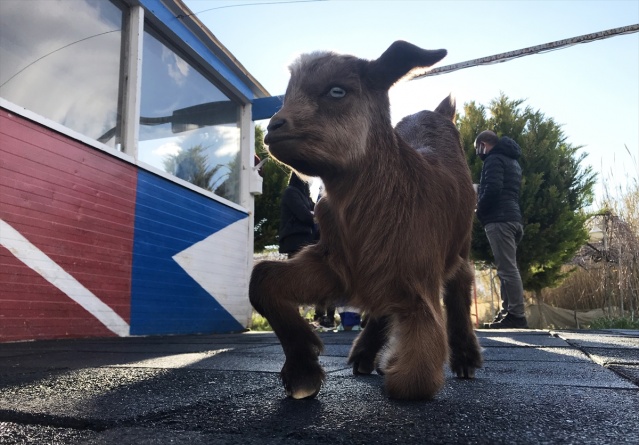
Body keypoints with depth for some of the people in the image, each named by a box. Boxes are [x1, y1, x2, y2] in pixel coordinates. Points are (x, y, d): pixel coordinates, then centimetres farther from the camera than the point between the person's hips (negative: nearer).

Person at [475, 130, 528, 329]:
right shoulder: (512, 161, 25)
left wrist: (479, 211, -4)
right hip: (512, 218, 10)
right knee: (508, 268, 9)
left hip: (499, 219, -10)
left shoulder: (494, 159, -5)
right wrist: (481, 193, 20)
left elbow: (492, 189, -19)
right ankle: (508, 313, 11)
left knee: (507, 268, -11)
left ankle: (516, 316, -10)